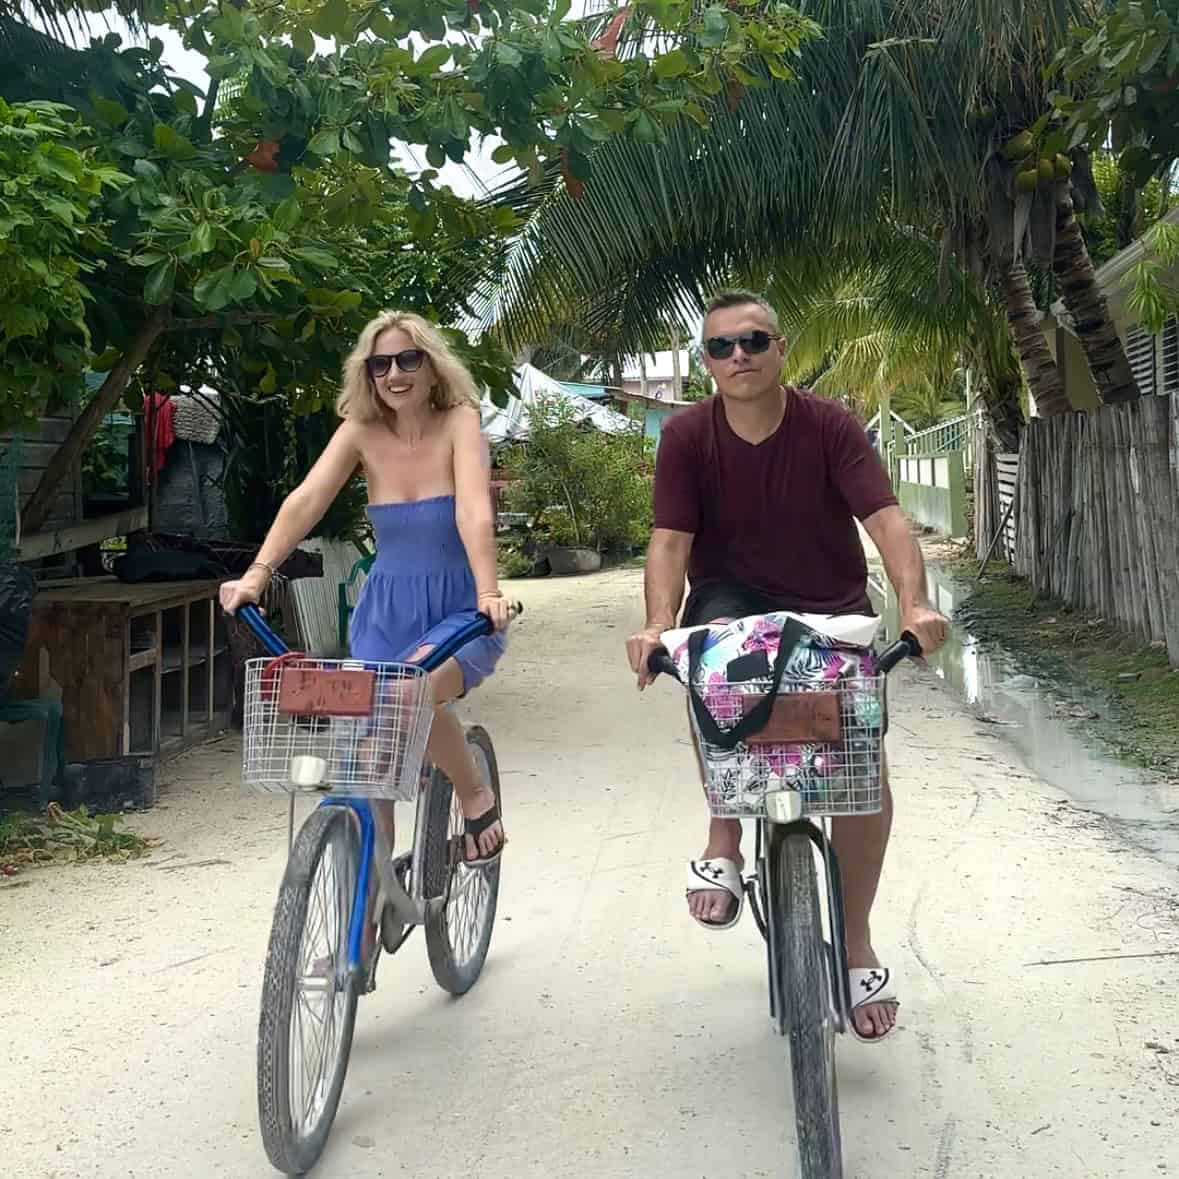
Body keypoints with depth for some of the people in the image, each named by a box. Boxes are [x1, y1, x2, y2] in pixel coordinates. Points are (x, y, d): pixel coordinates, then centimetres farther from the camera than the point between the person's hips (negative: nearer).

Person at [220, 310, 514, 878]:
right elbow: (306, 499, -14)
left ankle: (476, 795, -4)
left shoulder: (459, 422, -11)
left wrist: (489, 592, -41)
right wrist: (256, 574, -28)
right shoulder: (361, 430, -2)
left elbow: (474, 510, -26)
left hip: (460, 611, -4)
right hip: (384, 611, 4)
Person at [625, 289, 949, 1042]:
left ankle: (858, 945, 8)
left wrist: (916, 606, -40)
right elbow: (671, 540, -18)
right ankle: (723, 845, -17)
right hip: (735, 599, 0)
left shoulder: (830, 425, -14)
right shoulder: (687, 436, -12)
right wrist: (658, 626, -36)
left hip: (833, 609, 1)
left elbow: (886, 518, -23)